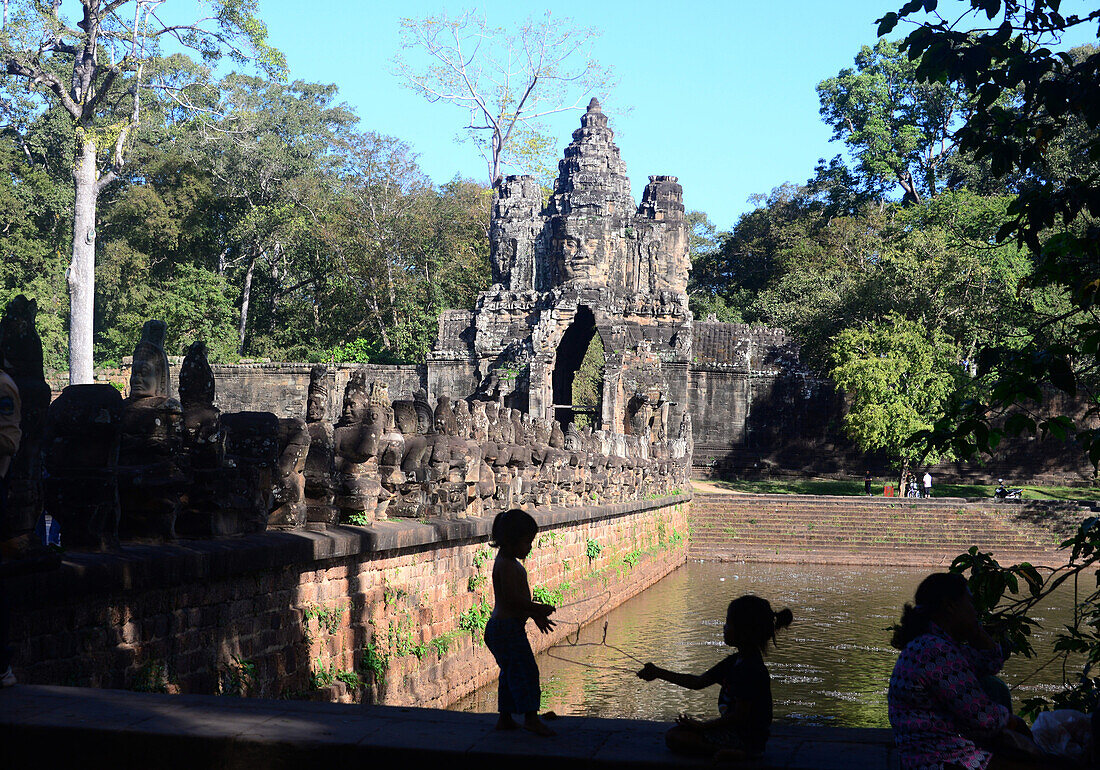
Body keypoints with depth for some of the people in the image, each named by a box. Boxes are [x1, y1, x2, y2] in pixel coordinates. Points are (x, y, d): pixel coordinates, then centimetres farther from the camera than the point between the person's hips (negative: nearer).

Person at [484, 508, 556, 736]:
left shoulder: (508, 562, 15)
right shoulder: (506, 565, -18)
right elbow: (513, 598, -24)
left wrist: (535, 616, 20)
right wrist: (538, 609, -14)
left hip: (500, 626, 11)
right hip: (508, 628, -11)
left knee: (511, 673, 15)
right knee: (526, 670, -9)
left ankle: (505, 719, 20)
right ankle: (531, 717, -7)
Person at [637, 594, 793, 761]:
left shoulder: (750, 670, -22)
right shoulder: (736, 661, 8)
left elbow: (739, 716, -22)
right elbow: (699, 682, 12)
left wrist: (703, 725, -12)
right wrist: (658, 673, 9)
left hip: (747, 738, -10)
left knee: (674, 738, -16)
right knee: (675, 731, 17)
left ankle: (730, 753, -22)